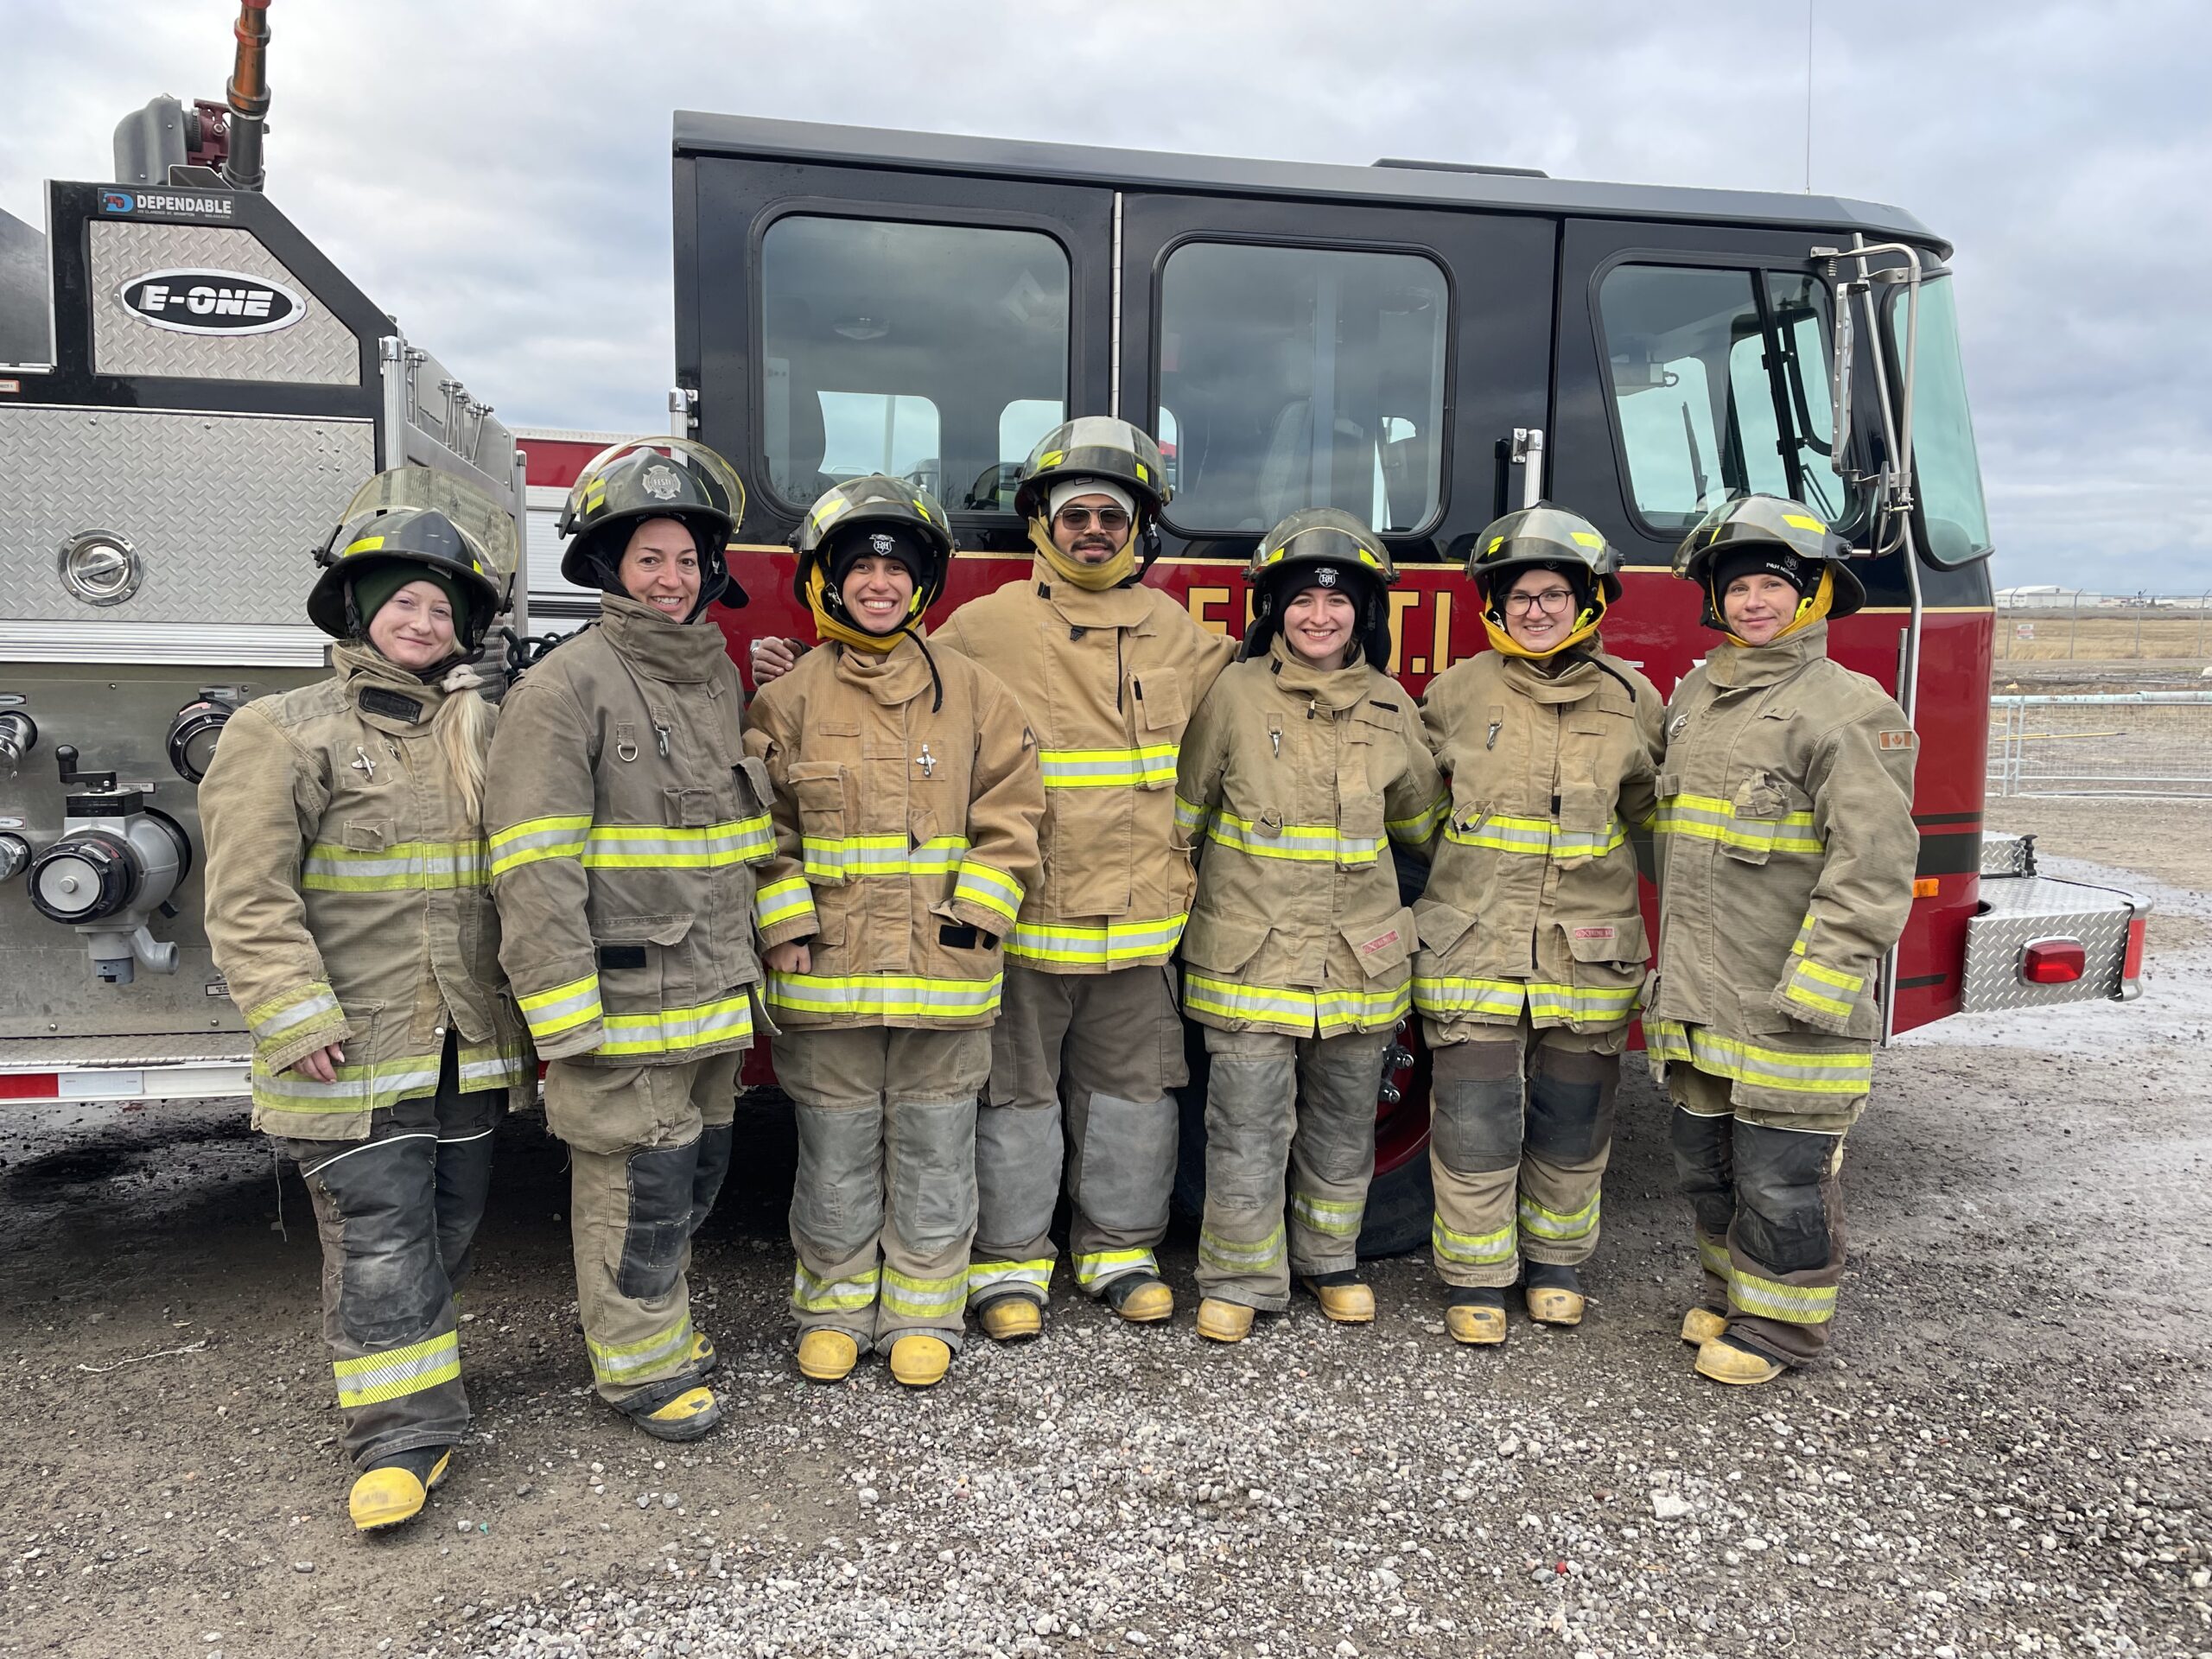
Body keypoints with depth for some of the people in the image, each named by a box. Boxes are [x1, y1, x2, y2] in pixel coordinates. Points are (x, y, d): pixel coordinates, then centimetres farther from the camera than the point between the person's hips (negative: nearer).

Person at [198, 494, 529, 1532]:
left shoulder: (482, 731, 11)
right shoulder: (287, 733, -6)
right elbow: (249, 896, -12)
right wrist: (298, 1021, -18)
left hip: (468, 1045, 6)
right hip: (357, 1050, -5)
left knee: (448, 1231, 15)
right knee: (378, 1241, -1)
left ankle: (413, 1369, 33)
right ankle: (401, 1436, 8)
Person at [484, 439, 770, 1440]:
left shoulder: (719, 676, 13)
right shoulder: (567, 687, -12)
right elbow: (533, 865, -17)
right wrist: (565, 1012, -20)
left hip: (714, 986, 8)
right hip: (624, 998, -8)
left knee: (697, 1166, 18)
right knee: (640, 1181, 3)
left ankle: (649, 1312, 39)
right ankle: (640, 1364, 20)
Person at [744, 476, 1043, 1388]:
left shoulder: (971, 692, 4)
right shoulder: (789, 698, 3)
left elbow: (1008, 821, 2)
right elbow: (764, 829, 3)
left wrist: (969, 918, -7)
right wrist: (788, 929, -6)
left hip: (945, 971, 0)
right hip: (827, 971, 0)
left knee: (934, 1150, 9)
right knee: (837, 1152, 11)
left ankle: (923, 1312, 25)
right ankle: (835, 1307, 29)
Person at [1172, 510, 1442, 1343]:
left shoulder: (1390, 707, 5)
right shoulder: (1234, 695, -5)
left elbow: (1421, 818, 21)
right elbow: (1181, 811, 2)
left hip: (1361, 957, 3)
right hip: (1250, 954, -3)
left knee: (1343, 1126, 15)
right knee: (1247, 1128, 0)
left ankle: (1331, 1261, 35)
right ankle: (1237, 1279, 18)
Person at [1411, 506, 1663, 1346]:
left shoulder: (1631, 700, 3)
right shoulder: (1457, 692, 1)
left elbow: (1650, 808, 15)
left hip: (1587, 953, 2)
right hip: (1474, 949, -1)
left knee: (1571, 1121, 13)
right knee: (1476, 1123, 2)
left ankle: (1555, 1259, 34)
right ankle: (1476, 1276, 19)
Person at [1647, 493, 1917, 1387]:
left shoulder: (1846, 710, -12)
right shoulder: (1694, 696, 12)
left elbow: (1872, 865, -18)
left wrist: (1811, 993, -22)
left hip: (1787, 1006, -7)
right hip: (1699, 998, 7)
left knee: (1781, 1172, 5)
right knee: (1707, 1160, 18)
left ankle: (1782, 1320, 23)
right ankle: (1731, 1286, 37)